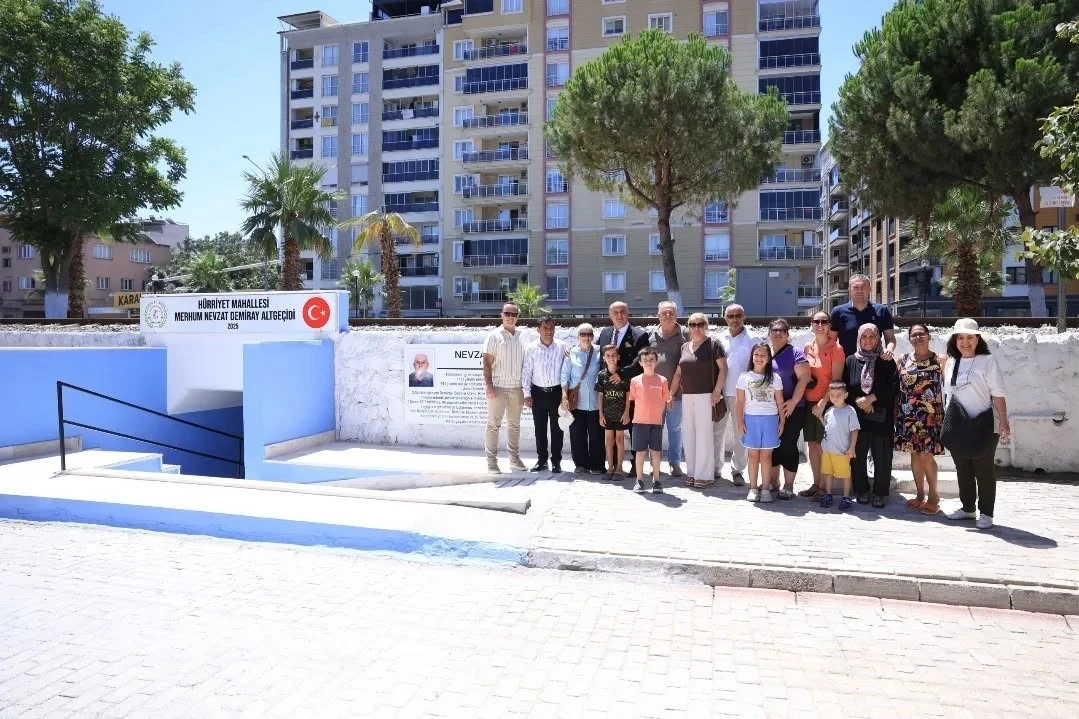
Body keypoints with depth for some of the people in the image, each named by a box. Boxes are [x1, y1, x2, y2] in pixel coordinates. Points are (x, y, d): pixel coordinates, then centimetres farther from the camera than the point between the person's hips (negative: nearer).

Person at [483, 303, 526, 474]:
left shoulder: (521, 337, 10)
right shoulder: (494, 336, -3)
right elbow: (487, 362, -6)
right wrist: (489, 385, -14)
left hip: (516, 388, 5)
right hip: (498, 387, -5)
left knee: (514, 425, 12)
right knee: (493, 425, -1)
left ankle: (514, 458, 22)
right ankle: (491, 461, 4)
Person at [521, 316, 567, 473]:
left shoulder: (562, 347, -2)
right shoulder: (531, 348, -2)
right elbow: (526, 371, 0)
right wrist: (527, 394, -2)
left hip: (556, 392, -1)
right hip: (538, 393, 1)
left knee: (557, 428, 5)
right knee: (539, 428, 9)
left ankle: (556, 461, 15)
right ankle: (542, 460, 20)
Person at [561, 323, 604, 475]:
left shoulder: (599, 354, 3)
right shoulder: (571, 354, 4)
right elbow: (565, 376, 4)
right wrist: (564, 396, -5)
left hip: (595, 402, 0)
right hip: (576, 402, 0)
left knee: (596, 435, 3)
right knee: (577, 435, 5)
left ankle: (596, 465, 15)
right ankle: (581, 464, 17)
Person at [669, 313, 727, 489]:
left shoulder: (713, 344, -1)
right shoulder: (684, 347, 16)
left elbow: (723, 369, -7)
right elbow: (678, 372, 18)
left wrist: (717, 391, -15)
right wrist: (671, 393, 12)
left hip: (706, 395, -6)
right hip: (687, 396, 6)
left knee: (704, 434, -6)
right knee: (689, 434, 7)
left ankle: (704, 475, 1)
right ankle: (691, 472, 15)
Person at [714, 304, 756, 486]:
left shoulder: (752, 340, 0)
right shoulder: (720, 340, 9)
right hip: (720, 392, 3)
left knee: (740, 433, 4)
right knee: (717, 430, 7)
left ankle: (737, 471, 13)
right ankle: (716, 468, 18)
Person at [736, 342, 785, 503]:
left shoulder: (775, 378, 5)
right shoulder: (744, 377, 3)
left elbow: (780, 402, 7)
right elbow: (739, 402, 3)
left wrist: (782, 421, 2)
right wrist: (739, 423, -2)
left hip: (770, 419, 0)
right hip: (751, 419, 0)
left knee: (766, 455, 3)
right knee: (753, 454, 4)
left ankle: (765, 488, 8)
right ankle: (753, 488, 10)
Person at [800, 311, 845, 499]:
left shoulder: (836, 349, -8)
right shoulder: (807, 347, 9)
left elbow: (836, 380, -12)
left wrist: (823, 402, -16)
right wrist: (805, 379, 2)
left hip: (827, 402, -5)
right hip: (809, 402, 6)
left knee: (823, 445, -2)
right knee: (812, 444, 10)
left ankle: (823, 487, 7)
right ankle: (816, 484, 20)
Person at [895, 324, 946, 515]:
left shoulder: (940, 360, -2)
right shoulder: (902, 360, 7)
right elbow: (896, 388, 9)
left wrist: (947, 412, -9)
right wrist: (896, 412, 6)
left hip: (931, 415, -3)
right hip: (908, 415, 3)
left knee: (926, 455, -6)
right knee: (914, 454, 8)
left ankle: (933, 495, 11)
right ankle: (920, 495, 19)